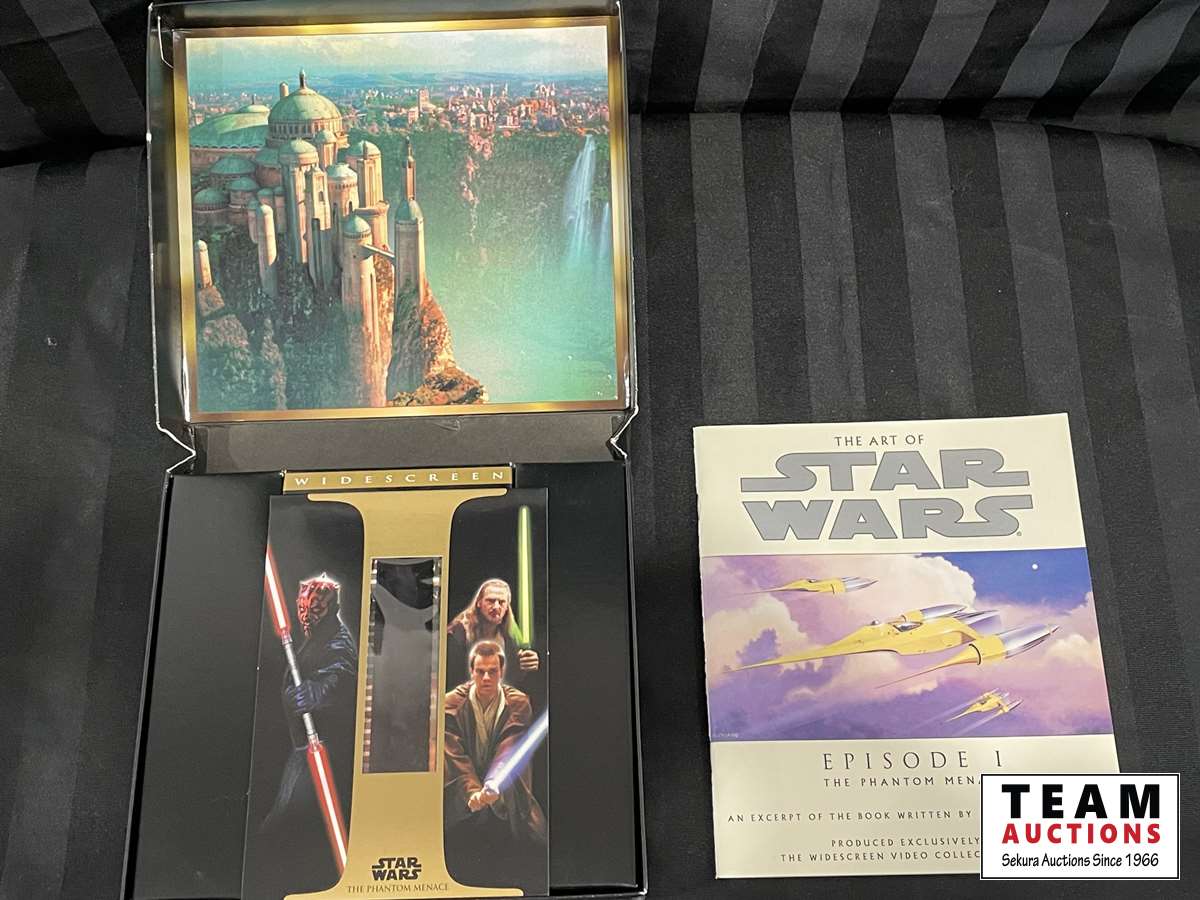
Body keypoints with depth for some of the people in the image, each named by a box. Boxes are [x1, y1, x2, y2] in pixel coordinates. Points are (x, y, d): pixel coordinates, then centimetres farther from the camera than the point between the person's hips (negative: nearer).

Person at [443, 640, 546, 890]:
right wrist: (472, 791, -37)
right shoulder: (452, 704, -10)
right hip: (461, 795, 0)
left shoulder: (518, 704, -10)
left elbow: (509, 752, -23)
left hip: (506, 797, 0)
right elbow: (455, 755, -20)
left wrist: (494, 786, -43)